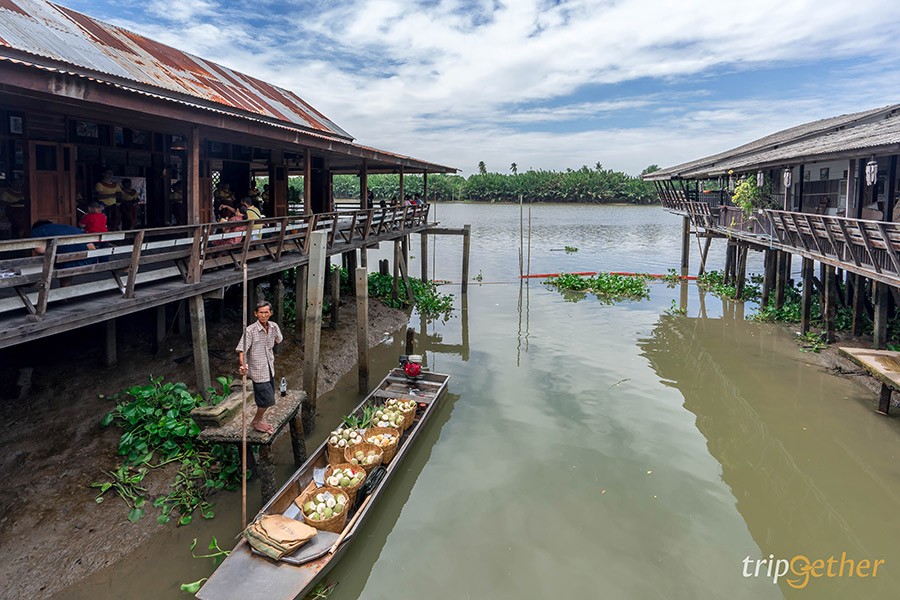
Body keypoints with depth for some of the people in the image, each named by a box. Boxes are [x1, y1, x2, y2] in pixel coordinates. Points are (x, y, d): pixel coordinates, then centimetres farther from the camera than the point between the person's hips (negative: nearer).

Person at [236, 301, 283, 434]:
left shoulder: (274, 327, -3)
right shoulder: (250, 330, -20)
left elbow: (278, 340, 20)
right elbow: (241, 350, -23)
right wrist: (242, 365, -38)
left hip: (270, 369, 6)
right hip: (258, 370, -6)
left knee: (267, 399, 18)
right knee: (267, 399, -4)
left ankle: (260, 420, 39)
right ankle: (256, 422, 19)